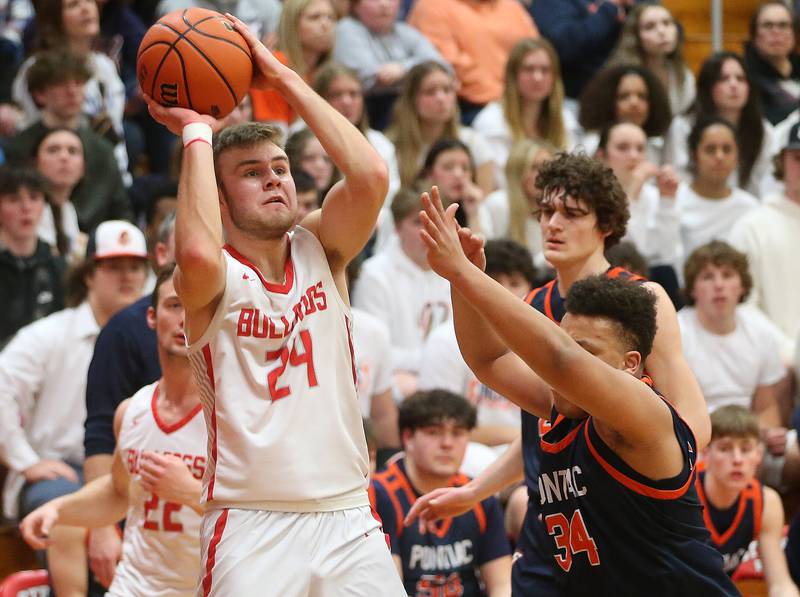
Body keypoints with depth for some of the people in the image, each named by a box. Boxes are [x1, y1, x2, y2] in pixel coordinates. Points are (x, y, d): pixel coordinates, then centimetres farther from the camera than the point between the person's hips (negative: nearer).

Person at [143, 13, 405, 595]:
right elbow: (198, 255, -28)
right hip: (253, 523, -4)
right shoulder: (218, 278, -3)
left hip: (348, 518, 4)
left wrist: (284, 78, -5)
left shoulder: (320, 250, 9)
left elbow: (371, 175, -8)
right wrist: (196, 133, -15)